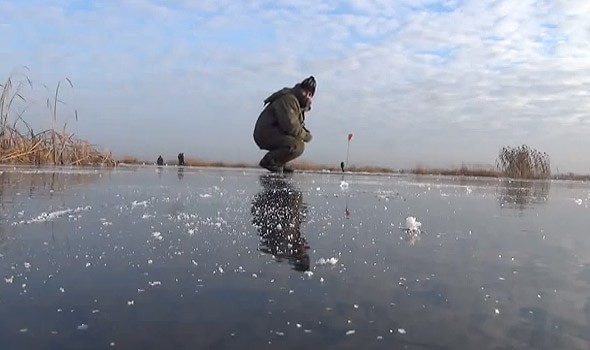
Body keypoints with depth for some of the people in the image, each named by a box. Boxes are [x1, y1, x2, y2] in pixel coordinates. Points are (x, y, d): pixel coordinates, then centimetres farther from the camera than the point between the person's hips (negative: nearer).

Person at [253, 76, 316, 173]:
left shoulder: (297, 102, 19)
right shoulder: (288, 99, -16)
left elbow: (298, 125, 25)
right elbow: (290, 126, -24)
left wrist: (306, 133, 4)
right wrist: (305, 135, -10)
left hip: (275, 133, 11)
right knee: (298, 146, -26)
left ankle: (280, 163, 13)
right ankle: (268, 161, -12)